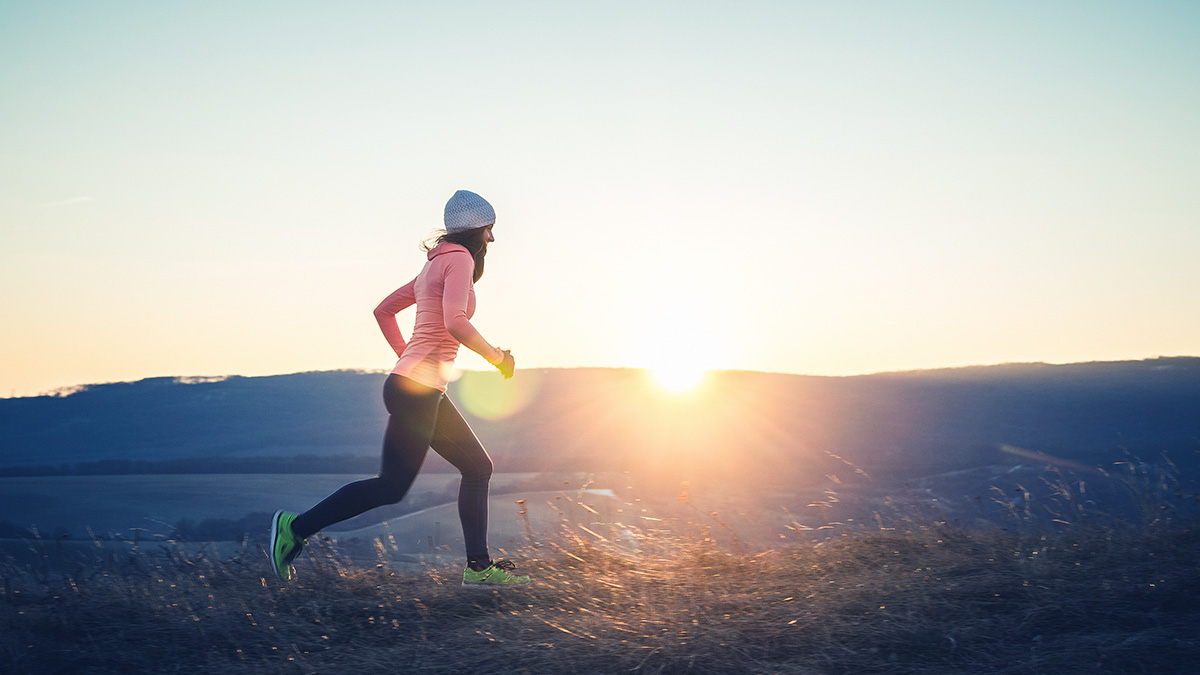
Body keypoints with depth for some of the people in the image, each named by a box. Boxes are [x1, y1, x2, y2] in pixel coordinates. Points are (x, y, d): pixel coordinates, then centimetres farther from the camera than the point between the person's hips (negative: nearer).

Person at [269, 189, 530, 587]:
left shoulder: (436, 265, 19)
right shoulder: (459, 259, -9)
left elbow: (384, 310, 24)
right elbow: (454, 323, -24)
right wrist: (495, 356, -11)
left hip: (426, 393, 10)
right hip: (416, 390, -10)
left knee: (478, 467, 10)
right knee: (391, 487, -4)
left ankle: (478, 567, 10)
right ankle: (297, 527, 3)